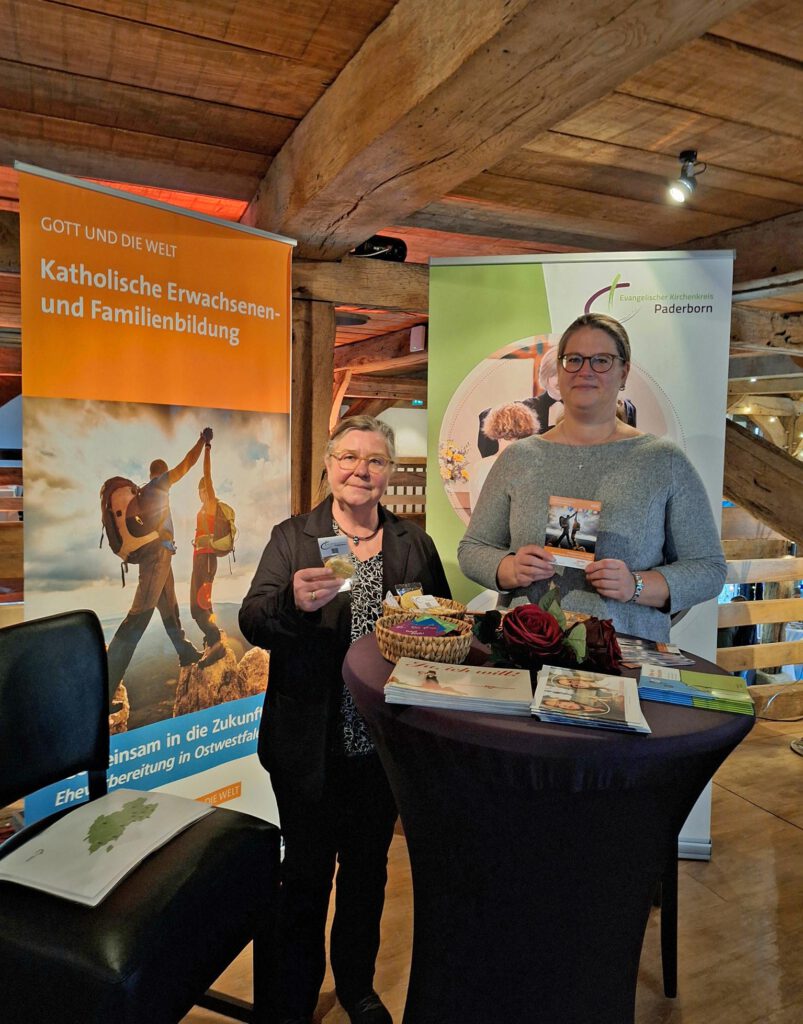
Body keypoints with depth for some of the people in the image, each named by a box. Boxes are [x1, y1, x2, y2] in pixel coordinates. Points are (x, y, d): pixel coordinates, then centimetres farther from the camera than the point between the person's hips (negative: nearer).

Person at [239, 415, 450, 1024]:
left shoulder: (415, 544, 2)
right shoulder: (291, 538, -4)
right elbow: (253, 624, -15)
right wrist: (294, 602, -35)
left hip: (384, 742, 2)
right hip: (310, 744, -2)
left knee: (368, 870, 21)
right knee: (307, 873, 14)